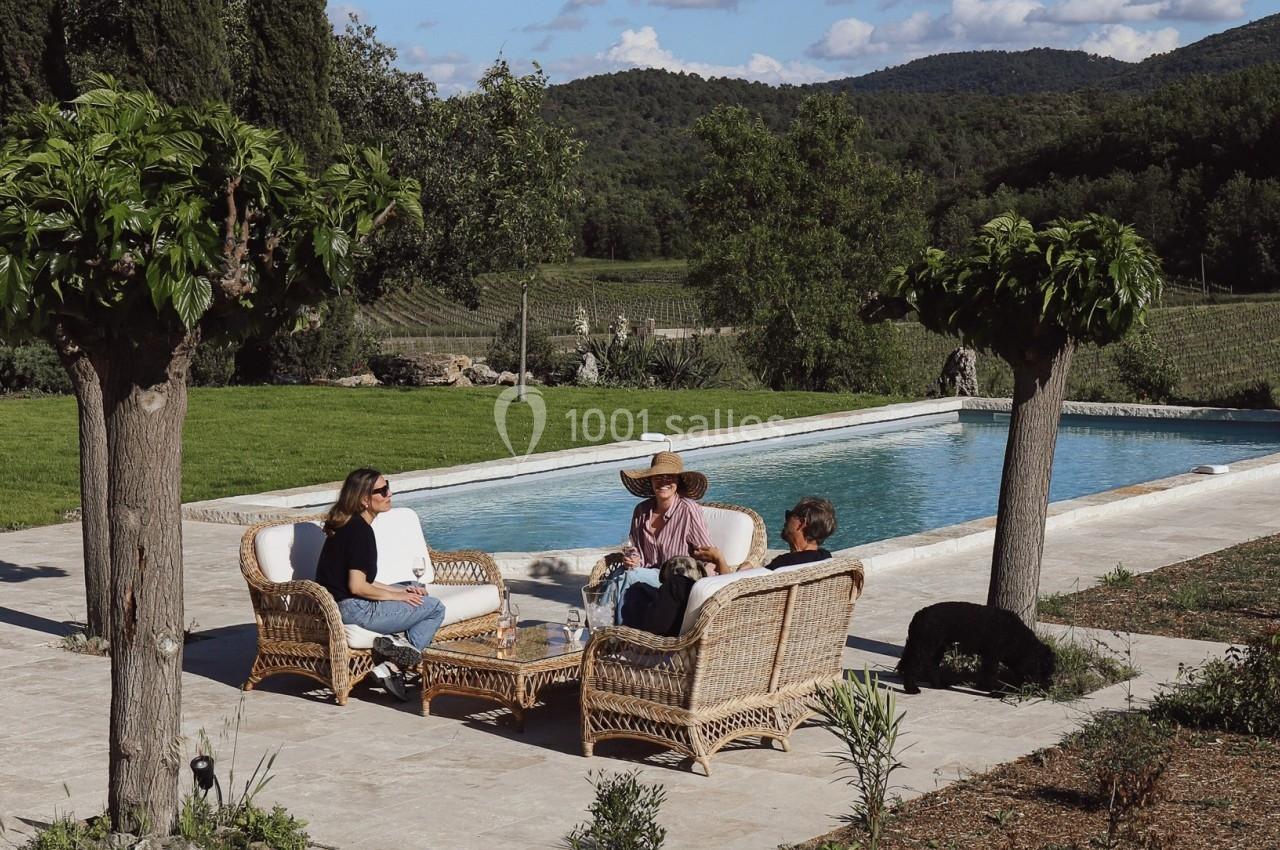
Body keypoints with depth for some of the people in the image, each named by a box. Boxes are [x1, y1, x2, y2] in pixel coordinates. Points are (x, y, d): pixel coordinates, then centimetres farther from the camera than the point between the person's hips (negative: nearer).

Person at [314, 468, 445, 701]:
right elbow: (357, 586, -22)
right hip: (353, 610, -10)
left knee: (415, 588, 26)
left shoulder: (348, 524, 13)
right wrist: (397, 596, -8)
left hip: (338, 605, 10)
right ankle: (393, 666, -8)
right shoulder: (359, 530, -18)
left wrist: (402, 590, 10)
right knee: (435, 608, -2)